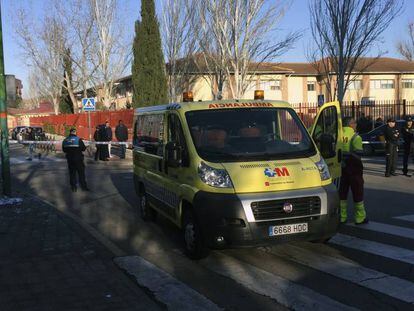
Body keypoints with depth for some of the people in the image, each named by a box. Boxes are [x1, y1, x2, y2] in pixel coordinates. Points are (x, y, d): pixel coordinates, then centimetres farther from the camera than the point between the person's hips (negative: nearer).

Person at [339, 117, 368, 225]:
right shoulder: (355, 137, -12)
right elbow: (358, 154, -17)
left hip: (341, 168, 5)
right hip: (353, 168, -5)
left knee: (342, 193, 13)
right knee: (357, 193, 7)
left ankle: (341, 217, 17)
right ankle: (360, 218, 14)